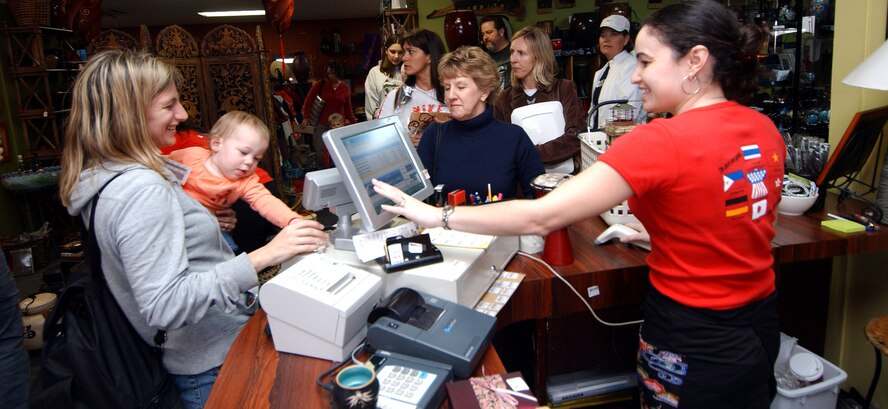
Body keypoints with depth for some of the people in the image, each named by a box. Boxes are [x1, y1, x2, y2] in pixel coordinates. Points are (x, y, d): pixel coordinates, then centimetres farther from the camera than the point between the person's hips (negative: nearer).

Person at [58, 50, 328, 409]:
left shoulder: (102, 178, 5)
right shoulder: (142, 190, -26)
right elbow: (164, 306, -32)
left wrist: (204, 219, 23)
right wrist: (262, 258, -36)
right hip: (216, 364, -10)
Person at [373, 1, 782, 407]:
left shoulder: (663, 141, -27)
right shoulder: (765, 128, -3)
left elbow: (540, 217, -28)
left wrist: (437, 215, -20)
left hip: (693, 344, -7)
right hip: (762, 325, 7)